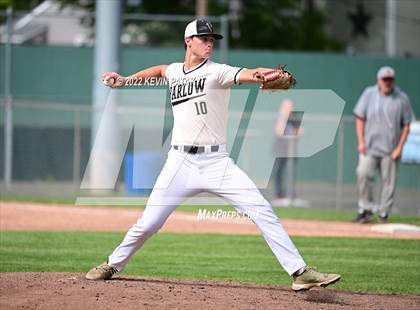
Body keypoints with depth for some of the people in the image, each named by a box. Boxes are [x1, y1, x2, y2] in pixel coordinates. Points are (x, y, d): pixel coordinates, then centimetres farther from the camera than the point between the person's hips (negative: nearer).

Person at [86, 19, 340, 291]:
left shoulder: (217, 72, -4)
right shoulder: (174, 71, 10)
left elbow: (247, 75, -25)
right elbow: (159, 70, 36)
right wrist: (124, 81, 32)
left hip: (217, 162, -3)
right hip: (181, 163, 3)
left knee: (262, 212, -14)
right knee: (148, 223, 3)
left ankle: (300, 272, -13)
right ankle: (113, 265, 27)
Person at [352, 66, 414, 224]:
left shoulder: (402, 98, 0)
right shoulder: (369, 94, 3)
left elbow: (406, 125, 2)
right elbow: (360, 118, 7)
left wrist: (399, 147, -6)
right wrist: (361, 141, -3)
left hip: (390, 150, -1)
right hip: (369, 146, 1)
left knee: (388, 181, 0)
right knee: (364, 174, -15)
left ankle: (383, 214, 10)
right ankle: (366, 209, -3)